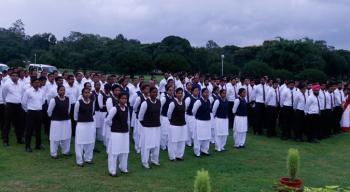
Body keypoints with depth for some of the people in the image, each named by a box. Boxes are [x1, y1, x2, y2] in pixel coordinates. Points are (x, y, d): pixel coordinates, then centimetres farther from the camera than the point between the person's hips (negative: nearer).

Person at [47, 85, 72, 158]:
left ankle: (65, 151, 29)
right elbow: (49, 111, -2)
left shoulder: (68, 99, 0)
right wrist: (52, 117, 12)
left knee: (66, 136, 12)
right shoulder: (54, 100, -14)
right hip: (56, 121, -5)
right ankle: (53, 153, 17)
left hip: (66, 120, 5)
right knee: (55, 137, 3)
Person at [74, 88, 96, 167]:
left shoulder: (92, 102, 2)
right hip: (81, 124, -4)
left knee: (90, 142, 10)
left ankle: (88, 158, 25)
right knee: (80, 143, 0)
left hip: (91, 124, 4)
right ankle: (79, 161, 10)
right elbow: (75, 114, 3)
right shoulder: (78, 102, -10)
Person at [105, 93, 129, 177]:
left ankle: (123, 168, 29)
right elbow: (107, 120, -14)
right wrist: (113, 125, 2)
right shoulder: (114, 108, -17)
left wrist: (127, 127, 13)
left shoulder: (127, 108, 4)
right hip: (116, 132, -6)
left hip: (125, 132, 6)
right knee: (114, 152, 0)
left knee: (124, 151, 14)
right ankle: (112, 171, 11)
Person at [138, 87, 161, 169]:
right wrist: (143, 123, 5)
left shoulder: (159, 102, 0)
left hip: (157, 126, 5)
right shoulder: (145, 103, -17)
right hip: (147, 127, -5)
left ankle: (154, 160, 30)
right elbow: (140, 116, -6)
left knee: (156, 144, 11)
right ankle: (145, 162, 14)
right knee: (146, 145, 0)